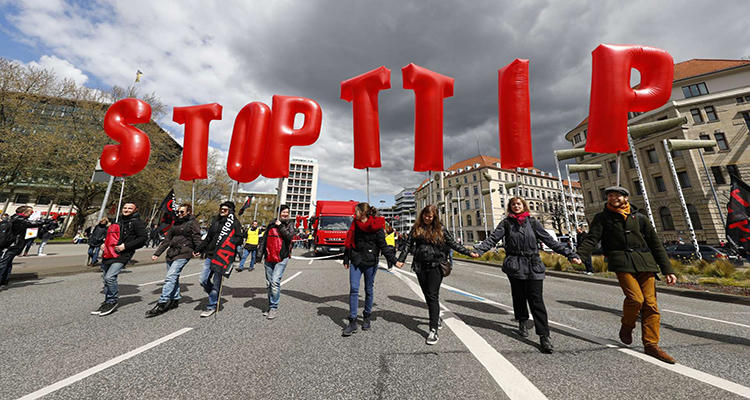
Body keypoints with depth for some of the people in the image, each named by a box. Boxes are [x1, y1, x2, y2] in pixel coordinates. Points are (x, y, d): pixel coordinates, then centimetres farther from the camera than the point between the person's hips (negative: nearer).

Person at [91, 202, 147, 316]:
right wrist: (105, 244, 13)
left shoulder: (136, 222, -5)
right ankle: (108, 302, 27)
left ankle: (112, 301, 2)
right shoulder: (119, 221, 19)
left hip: (122, 255, -8)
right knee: (105, 278, 13)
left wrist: (125, 246, -16)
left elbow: (143, 238, -13)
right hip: (108, 254, 8)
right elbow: (112, 236, 32)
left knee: (110, 277, -16)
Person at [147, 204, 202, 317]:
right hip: (171, 253, 8)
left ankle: (161, 304, -10)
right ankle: (175, 300, 25)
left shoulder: (192, 223, -4)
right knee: (174, 277, 13)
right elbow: (167, 240, 20)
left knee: (170, 277, -13)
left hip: (183, 254, -8)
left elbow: (197, 239, -13)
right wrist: (157, 253, 14)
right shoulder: (176, 223, 18)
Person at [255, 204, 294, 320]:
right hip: (269, 258, 4)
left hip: (282, 258, -4)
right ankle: (271, 306, 26)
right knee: (269, 283, 11)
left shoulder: (290, 224, 3)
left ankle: (274, 308, 2)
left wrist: (281, 226, -12)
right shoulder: (271, 224, 11)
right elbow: (264, 240, 14)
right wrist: (259, 255, 11)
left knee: (275, 281, -12)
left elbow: (290, 236, -15)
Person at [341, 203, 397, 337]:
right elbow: (349, 242, 14)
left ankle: (367, 317, 30)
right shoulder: (355, 224, 5)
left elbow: (383, 246, -7)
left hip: (370, 262, -4)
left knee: (368, 290, 10)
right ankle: (352, 322, 9)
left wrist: (394, 260, -11)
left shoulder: (376, 227, -10)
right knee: (353, 289, -2)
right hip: (355, 261, 4)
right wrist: (346, 259, 18)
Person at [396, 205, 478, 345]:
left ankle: (433, 330, 0)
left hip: (435, 266, -2)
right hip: (420, 266, 3)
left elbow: (453, 243, 7)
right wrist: (401, 259, -5)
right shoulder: (416, 228, 5)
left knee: (433, 296, -6)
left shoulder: (440, 229, 2)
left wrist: (469, 253, 1)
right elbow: (408, 244, 3)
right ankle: (436, 319, 35)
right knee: (427, 295, 13)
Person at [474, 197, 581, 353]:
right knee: (519, 296, 11)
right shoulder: (506, 223, 4)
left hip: (533, 265, 0)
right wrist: (478, 250, -20)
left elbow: (549, 240, 8)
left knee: (536, 299, -4)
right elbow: (493, 238, -6)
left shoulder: (532, 222, 8)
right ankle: (523, 323, 33)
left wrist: (570, 254, 1)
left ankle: (544, 336, 2)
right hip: (515, 265, 0)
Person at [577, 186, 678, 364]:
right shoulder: (602, 218, 7)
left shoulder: (639, 218, 16)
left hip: (645, 263, 4)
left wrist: (668, 270, 12)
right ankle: (626, 326, 12)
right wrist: (579, 254, -21)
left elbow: (656, 244, 18)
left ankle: (651, 344, 14)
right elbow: (592, 239, -4)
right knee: (635, 298, -16)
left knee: (650, 304, 1)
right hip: (622, 262, -3)